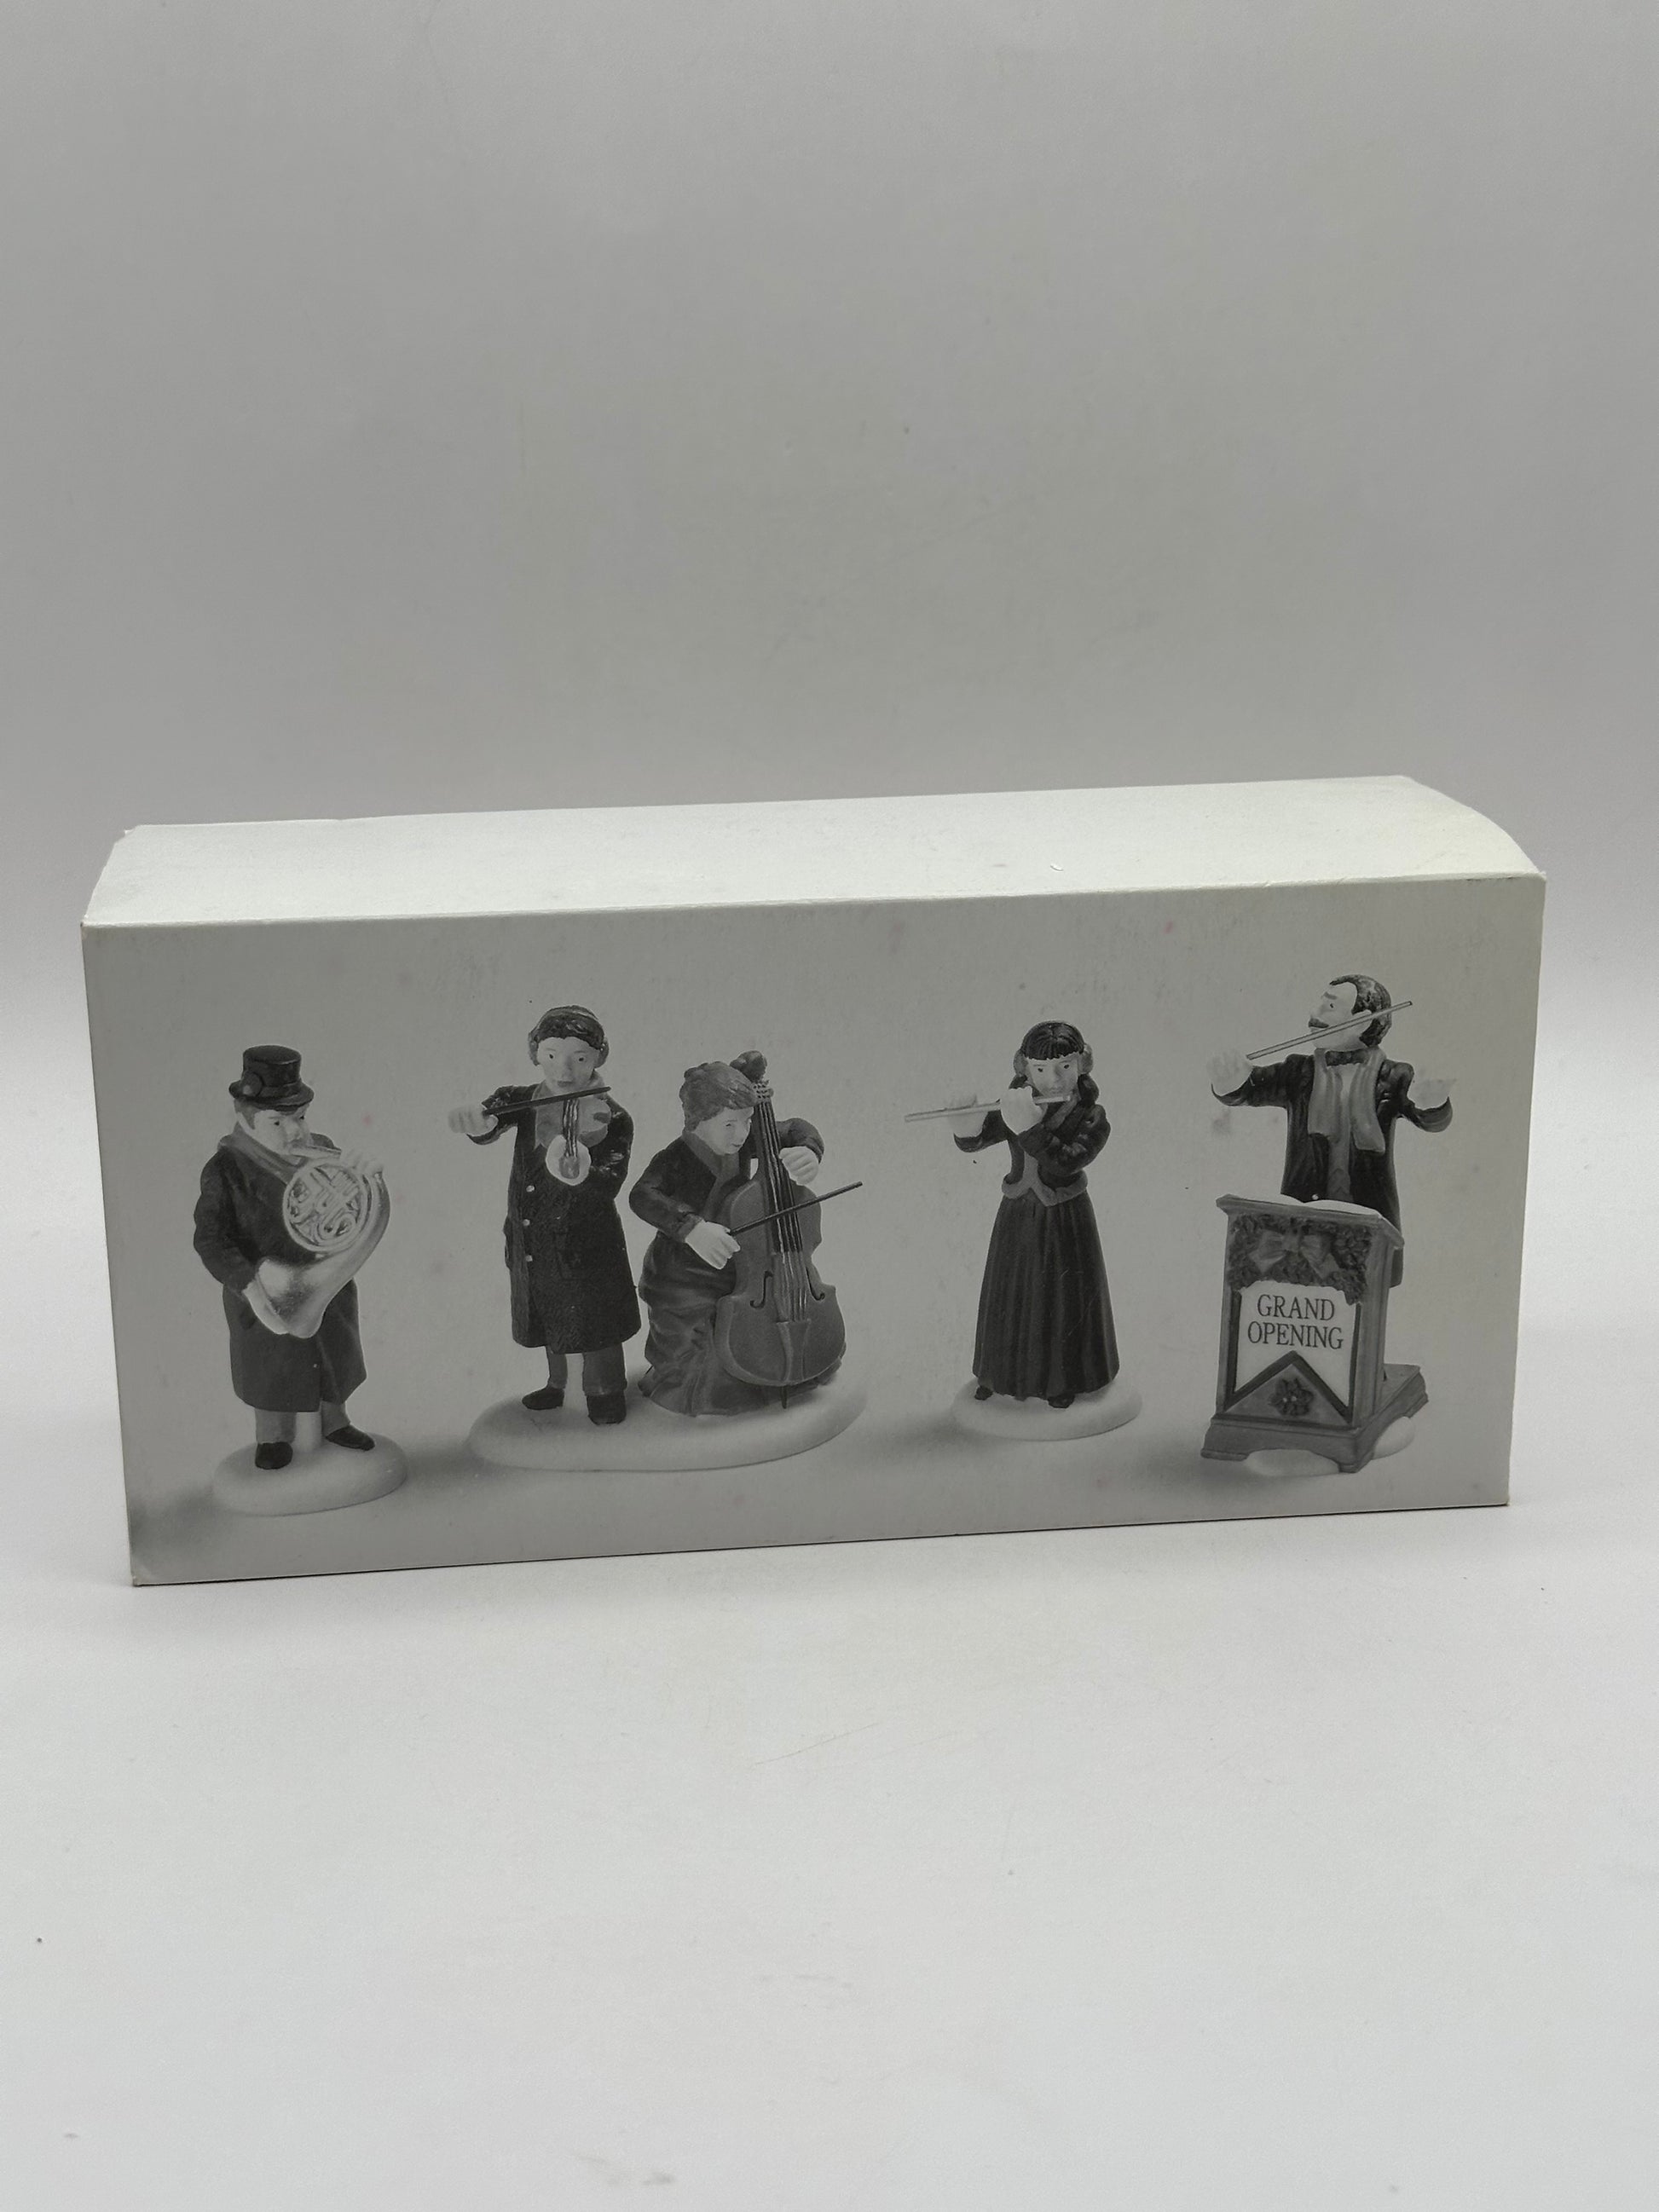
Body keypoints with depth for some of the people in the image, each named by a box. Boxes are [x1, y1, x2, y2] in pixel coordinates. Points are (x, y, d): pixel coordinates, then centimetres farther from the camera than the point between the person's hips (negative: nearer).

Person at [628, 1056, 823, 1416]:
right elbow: (644, 1196, -41)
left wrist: (809, 1152, -21)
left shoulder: (742, 1141, -8)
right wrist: (691, 1227, -57)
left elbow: (796, 1130, 3)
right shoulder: (676, 1160, -24)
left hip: (735, 1274, 6)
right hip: (684, 1286, -6)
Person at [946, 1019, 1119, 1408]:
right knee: (1009, 1294, 12)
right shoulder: (1016, 1107, -3)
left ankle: (1062, 1381, 24)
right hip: (1017, 1216, 3)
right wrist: (966, 1126, -30)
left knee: (1065, 1297, 5)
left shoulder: (1092, 1120, -14)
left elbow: (1064, 1163, -29)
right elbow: (972, 1143, -7)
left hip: (1065, 1222, -3)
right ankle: (998, 1372, 31)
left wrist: (1030, 1129, -40)